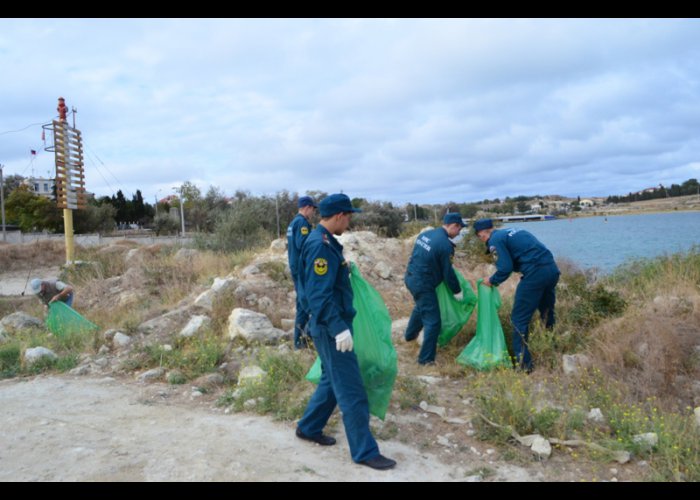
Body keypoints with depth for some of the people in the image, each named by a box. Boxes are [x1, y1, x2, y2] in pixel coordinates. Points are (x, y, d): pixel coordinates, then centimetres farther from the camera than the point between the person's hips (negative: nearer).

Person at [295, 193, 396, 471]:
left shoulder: (324, 241, 10)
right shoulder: (321, 246, -22)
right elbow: (320, 294, -27)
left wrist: (344, 268, 17)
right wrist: (339, 328, -28)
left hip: (332, 325, 11)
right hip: (331, 328, -11)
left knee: (332, 381, 22)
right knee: (351, 391, -2)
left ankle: (308, 428, 36)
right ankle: (365, 451, 9)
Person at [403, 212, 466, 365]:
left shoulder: (425, 234, 5)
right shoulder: (445, 245, -20)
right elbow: (448, 272, -12)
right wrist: (457, 291, 2)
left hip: (410, 278, 9)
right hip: (422, 284, -9)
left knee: (421, 306, 35)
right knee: (433, 321, 0)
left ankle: (410, 334, 54)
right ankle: (426, 358, 6)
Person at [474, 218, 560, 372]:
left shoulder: (495, 240, -2)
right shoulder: (512, 231, 23)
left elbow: (505, 268, -10)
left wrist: (492, 281, 8)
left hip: (535, 274, -9)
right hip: (552, 268, 9)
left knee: (519, 319, 3)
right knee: (547, 313, 25)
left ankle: (523, 364, 5)